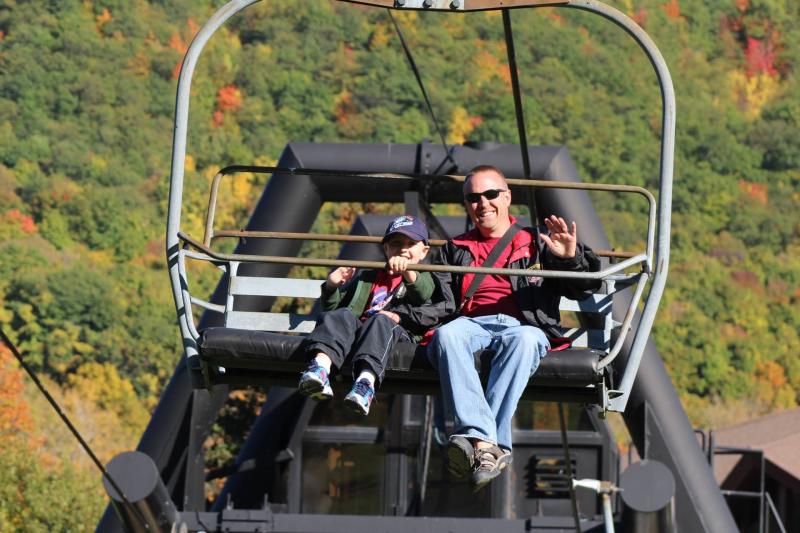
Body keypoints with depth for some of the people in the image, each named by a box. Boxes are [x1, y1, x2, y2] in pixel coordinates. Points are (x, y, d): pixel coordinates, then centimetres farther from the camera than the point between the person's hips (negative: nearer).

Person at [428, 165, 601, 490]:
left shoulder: (537, 244, 24)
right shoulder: (455, 250, 31)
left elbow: (583, 289, 14)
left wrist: (571, 258, -6)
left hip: (523, 325, -1)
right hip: (471, 323, 1)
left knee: (524, 340, -40)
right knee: (446, 335, -37)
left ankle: (482, 441, -51)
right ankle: (485, 442, -53)